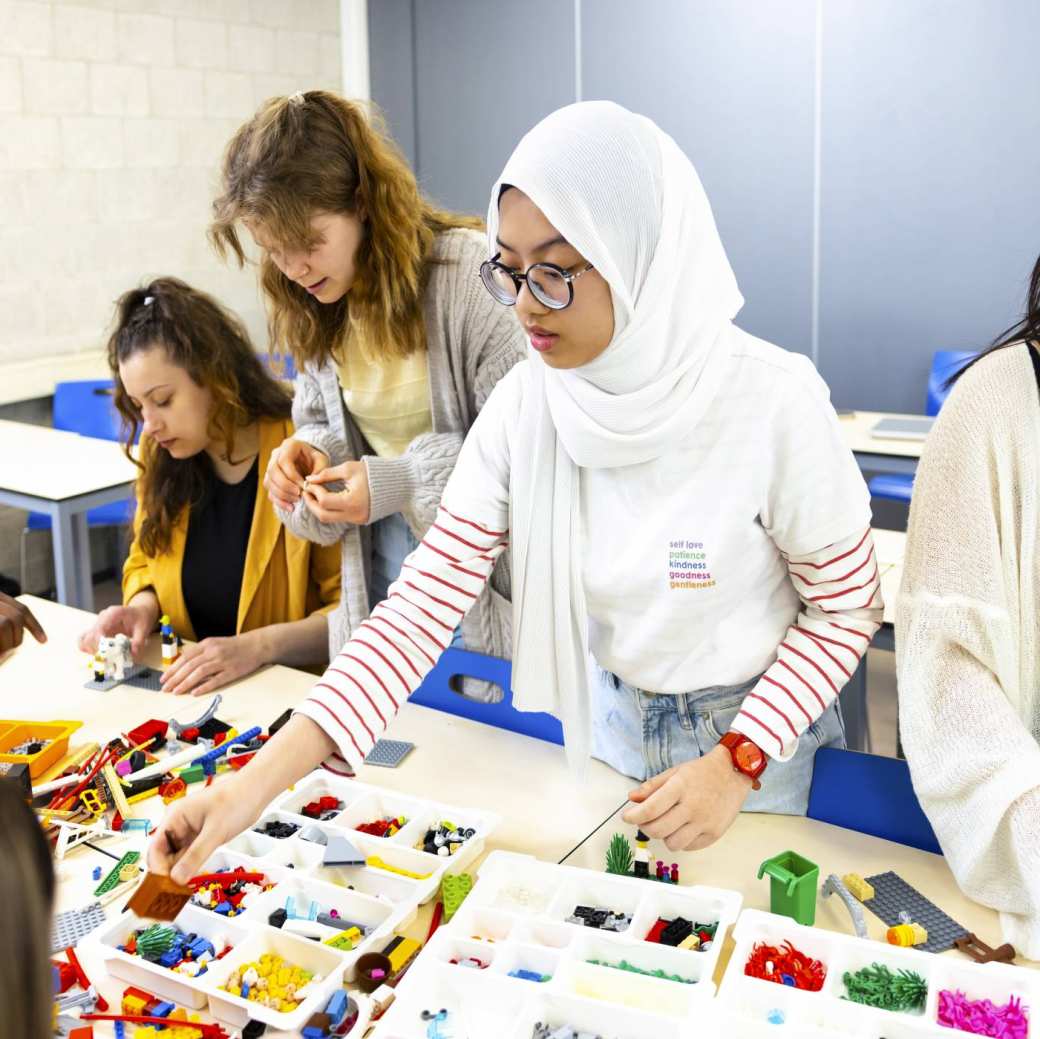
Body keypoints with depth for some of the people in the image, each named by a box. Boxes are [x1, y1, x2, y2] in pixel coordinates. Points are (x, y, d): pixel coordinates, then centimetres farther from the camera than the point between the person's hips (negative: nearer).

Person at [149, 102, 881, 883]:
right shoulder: (526, 403, -15)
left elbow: (846, 609, -12)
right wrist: (261, 782, -25)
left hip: (749, 731, -3)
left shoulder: (772, 402, -27)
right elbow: (427, 599, -18)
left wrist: (738, 763, -22)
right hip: (604, 718, 4)